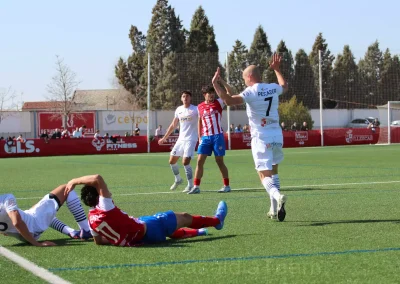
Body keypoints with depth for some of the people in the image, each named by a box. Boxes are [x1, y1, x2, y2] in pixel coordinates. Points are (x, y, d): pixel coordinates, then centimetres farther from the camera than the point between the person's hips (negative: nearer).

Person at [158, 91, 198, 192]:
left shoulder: (195, 109, -7)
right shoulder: (179, 110, 10)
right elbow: (173, 125, 20)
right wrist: (164, 138, 23)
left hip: (191, 139, -6)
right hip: (181, 139, 6)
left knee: (185, 162, -17)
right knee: (172, 161, 9)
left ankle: (190, 185, -4)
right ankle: (178, 179, 33)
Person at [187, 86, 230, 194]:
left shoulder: (218, 103, -1)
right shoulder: (200, 107, 8)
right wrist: (199, 137, 11)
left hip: (217, 136, -3)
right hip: (205, 137, 3)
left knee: (219, 161, 1)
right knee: (200, 161, -3)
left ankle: (226, 185, 12)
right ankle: (196, 186, 0)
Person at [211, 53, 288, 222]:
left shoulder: (251, 92, -13)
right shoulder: (273, 88, 6)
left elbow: (229, 100, -27)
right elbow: (285, 86, 32)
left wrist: (216, 84, -18)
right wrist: (276, 69, 44)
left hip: (261, 138, -6)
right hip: (277, 135, 6)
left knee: (265, 176, -6)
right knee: (273, 172, 21)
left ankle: (277, 197, -35)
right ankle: (274, 210, 22)